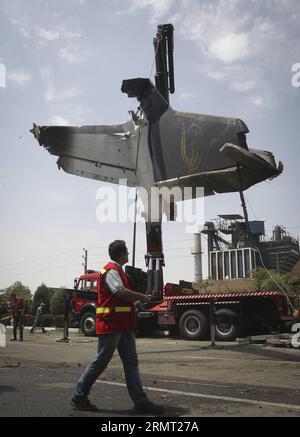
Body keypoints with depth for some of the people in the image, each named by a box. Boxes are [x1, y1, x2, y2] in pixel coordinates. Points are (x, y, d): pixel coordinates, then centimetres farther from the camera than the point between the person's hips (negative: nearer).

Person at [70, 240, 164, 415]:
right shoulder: (111, 270, -13)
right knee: (100, 362, 0)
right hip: (111, 324, -10)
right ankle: (79, 397, 14)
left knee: (131, 362, 6)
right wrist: (142, 297, -16)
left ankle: (141, 402, 8)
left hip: (123, 325, 10)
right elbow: (121, 291, -28)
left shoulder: (118, 271, 20)